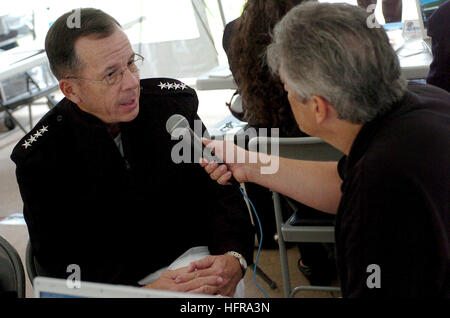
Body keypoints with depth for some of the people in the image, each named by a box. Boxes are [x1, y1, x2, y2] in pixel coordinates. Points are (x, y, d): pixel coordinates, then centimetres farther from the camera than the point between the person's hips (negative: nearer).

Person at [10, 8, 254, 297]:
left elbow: (219, 189, 2)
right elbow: (62, 262, -11)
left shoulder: (174, 102, -3)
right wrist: (142, 292, -27)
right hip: (109, 283, -2)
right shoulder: (39, 158, -11)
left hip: (186, 258, 2)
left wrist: (233, 256, -18)